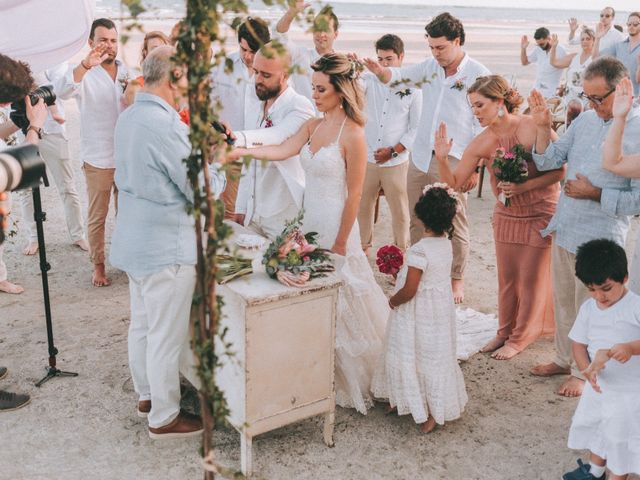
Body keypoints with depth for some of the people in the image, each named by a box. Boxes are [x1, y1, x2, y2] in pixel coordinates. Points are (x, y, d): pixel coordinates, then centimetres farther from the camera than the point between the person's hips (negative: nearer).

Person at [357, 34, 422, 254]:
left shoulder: (413, 88, -1)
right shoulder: (370, 81, 3)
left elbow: (416, 128, -1)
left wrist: (393, 150, -9)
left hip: (396, 162, -2)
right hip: (366, 158, 2)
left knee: (399, 210, 6)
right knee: (362, 206, 13)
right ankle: (363, 246, 32)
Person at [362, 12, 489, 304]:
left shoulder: (478, 75, -8)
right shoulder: (430, 67, 8)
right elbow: (396, 77, 8)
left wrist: (475, 167, -12)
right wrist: (376, 68, -16)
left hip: (452, 164, -5)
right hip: (420, 159, 5)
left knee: (455, 226, 6)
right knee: (417, 222, 13)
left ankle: (456, 279, 22)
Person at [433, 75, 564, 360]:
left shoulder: (532, 128, -22)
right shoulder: (482, 143, -8)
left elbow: (560, 171, -20)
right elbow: (454, 182, -5)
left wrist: (523, 187, -28)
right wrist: (442, 159, -21)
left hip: (541, 214, -4)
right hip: (506, 215, 4)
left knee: (531, 277, 7)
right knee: (507, 277, 12)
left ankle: (520, 337, 25)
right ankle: (505, 331, 32)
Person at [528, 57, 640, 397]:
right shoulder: (586, 120, 3)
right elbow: (548, 162, 4)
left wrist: (596, 194, -20)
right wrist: (542, 126, -8)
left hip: (598, 239, -6)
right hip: (564, 228, 6)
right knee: (563, 301, 20)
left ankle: (585, 371, 30)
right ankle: (564, 359, 39)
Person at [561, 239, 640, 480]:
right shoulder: (588, 308, -3)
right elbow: (579, 343, -1)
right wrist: (588, 369, -17)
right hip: (599, 386, 6)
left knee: (621, 438, 5)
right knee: (593, 427, 23)